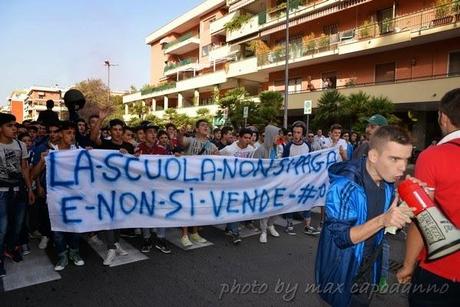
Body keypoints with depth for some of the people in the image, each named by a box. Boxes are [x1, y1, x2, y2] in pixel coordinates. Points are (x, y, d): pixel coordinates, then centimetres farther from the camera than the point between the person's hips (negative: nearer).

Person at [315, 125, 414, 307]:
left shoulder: (387, 182, -7)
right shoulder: (344, 185, -31)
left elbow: (392, 223, 5)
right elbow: (340, 237, -27)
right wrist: (382, 220, -37)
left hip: (369, 266, 7)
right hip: (342, 270, -7)